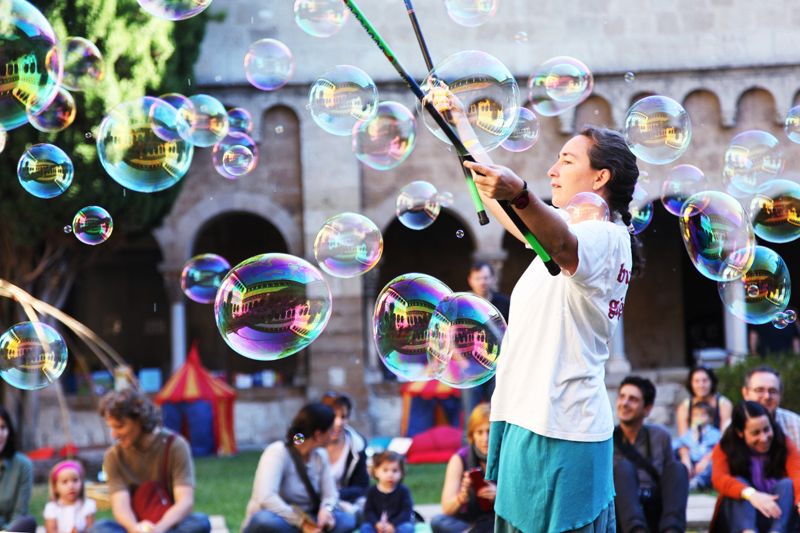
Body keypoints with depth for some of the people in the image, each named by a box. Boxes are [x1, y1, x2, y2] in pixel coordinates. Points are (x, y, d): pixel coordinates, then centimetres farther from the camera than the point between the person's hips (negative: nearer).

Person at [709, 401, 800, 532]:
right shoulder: (724, 449, 0)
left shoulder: (783, 445, 2)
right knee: (739, 482, -23)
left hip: (778, 517, 1)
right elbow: (719, 479, -20)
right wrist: (750, 494, -40)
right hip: (739, 519, 0)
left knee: (787, 484, -22)